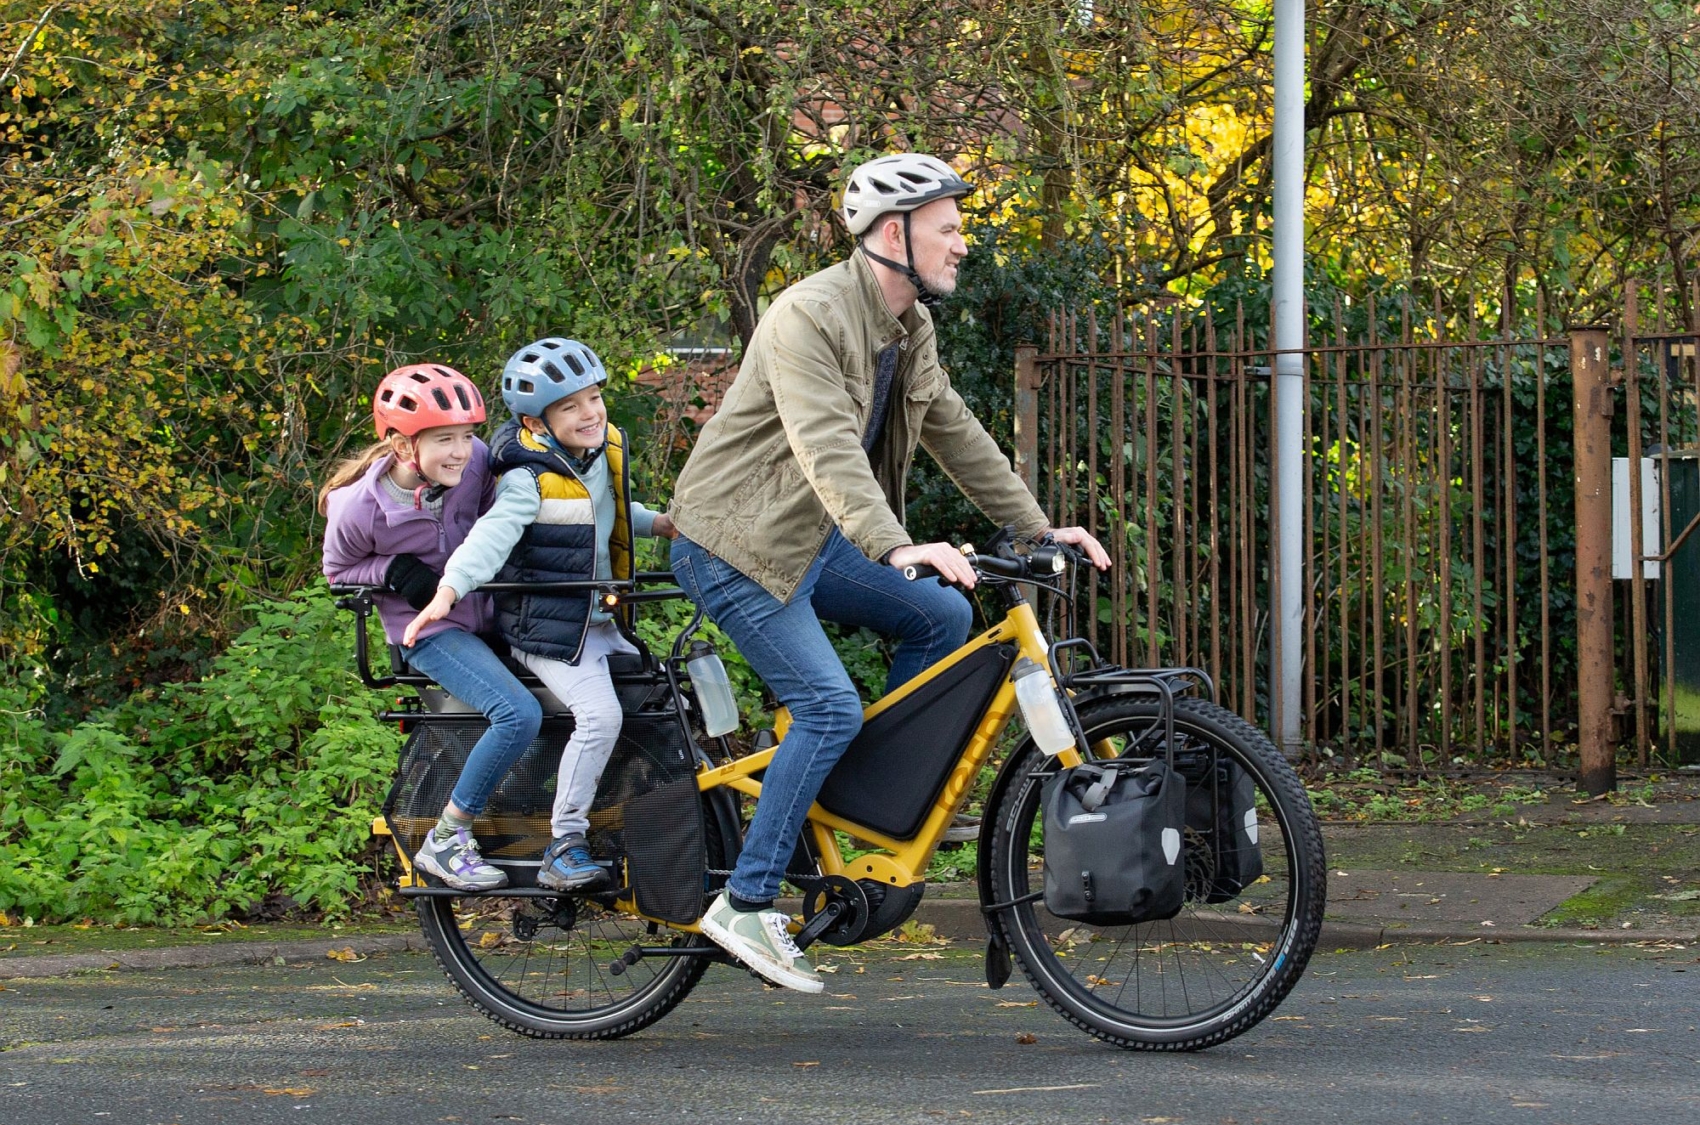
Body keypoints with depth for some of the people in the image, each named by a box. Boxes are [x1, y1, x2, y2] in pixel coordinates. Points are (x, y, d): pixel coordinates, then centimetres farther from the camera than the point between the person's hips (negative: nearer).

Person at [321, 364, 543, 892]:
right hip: (430, 631, -6)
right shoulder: (359, 508, -22)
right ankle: (444, 842, -14)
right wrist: (395, 572, -20)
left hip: (487, 612, 6)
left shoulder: (474, 461, -12)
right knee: (519, 714, -27)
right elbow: (339, 570, -3)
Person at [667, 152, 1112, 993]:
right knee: (828, 706, -18)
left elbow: (957, 437, 15)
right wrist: (894, 547, -48)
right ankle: (744, 906, -13)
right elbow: (827, 448, -36)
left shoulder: (909, 328, 7)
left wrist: (1038, 529, 10)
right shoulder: (809, 317, -23)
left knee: (943, 617, 2)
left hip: (811, 538, 9)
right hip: (736, 543, -9)